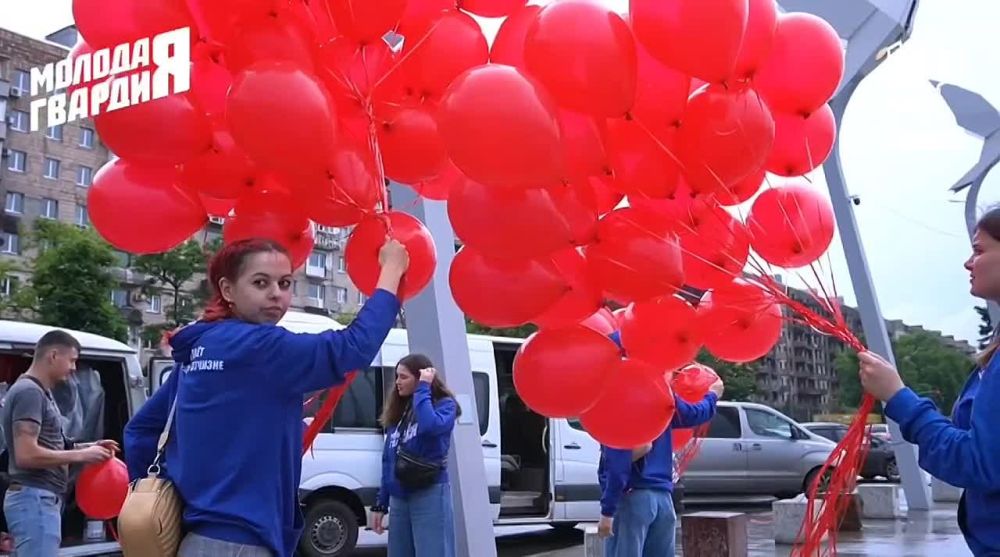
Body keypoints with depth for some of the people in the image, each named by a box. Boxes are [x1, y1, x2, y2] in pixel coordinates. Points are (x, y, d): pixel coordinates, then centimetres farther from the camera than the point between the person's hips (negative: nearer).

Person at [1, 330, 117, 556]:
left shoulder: (39, 392, 16)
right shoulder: (29, 392, -15)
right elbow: (26, 455, -23)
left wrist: (88, 447, 8)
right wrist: (81, 455, -16)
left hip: (42, 499, 10)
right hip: (35, 499, -10)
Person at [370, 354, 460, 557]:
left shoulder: (444, 404, -3)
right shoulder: (397, 412, 14)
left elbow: (431, 425, -28)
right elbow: (388, 461, 16)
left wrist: (423, 389, -16)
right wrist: (380, 504, 15)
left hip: (430, 496, -7)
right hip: (399, 499, 7)